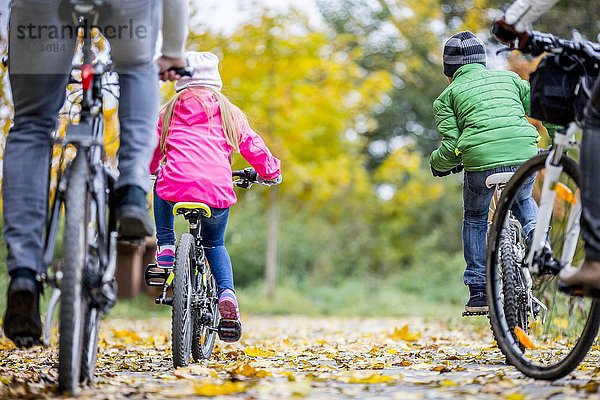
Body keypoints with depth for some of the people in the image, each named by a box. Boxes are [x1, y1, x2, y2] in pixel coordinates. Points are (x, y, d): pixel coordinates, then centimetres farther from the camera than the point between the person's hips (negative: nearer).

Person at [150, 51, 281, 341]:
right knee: (214, 245, 27)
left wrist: (150, 170, 50)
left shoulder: (171, 109, 18)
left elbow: (152, 149, 29)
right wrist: (271, 173, 39)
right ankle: (227, 293, 1)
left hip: (176, 187, -1)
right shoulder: (230, 112, 18)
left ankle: (165, 247, 23)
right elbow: (254, 147, 20)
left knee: (160, 187, 38)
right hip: (218, 192, 1)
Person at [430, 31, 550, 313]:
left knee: (475, 219, 24)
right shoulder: (508, 77, 24)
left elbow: (450, 146, 5)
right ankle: (536, 236, 6)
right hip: (525, 155, 2)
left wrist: (437, 164, 26)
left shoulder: (448, 95, 16)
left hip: (480, 161, -2)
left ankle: (478, 293, 19)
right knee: (523, 200, 36)